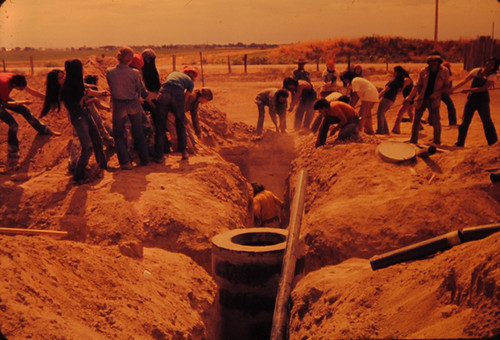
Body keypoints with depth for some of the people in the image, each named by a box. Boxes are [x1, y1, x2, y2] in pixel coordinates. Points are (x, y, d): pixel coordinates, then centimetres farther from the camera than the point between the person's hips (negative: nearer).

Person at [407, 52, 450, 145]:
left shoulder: (444, 71, 0)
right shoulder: (424, 72, 3)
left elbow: (446, 85, 3)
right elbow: (418, 86, 7)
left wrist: (437, 93, -14)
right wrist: (410, 97, -1)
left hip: (434, 100, -2)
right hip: (422, 99, 2)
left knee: (435, 121, -4)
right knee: (416, 119, 1)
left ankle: (437, 141, 15)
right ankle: (413, 140, 12)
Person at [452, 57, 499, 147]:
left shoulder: (493, 75, -5)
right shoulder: (477, 71, 4)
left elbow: (483, 88, -16)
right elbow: (464, 81, 3)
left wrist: (469, 90, -22)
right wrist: (453, 89, -4)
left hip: (483, 100, -3)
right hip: (472, 98, 3)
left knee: (486, 121, -2)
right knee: (465, 120, 2)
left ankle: (493, 143, 13)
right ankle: (460, 143, 9)